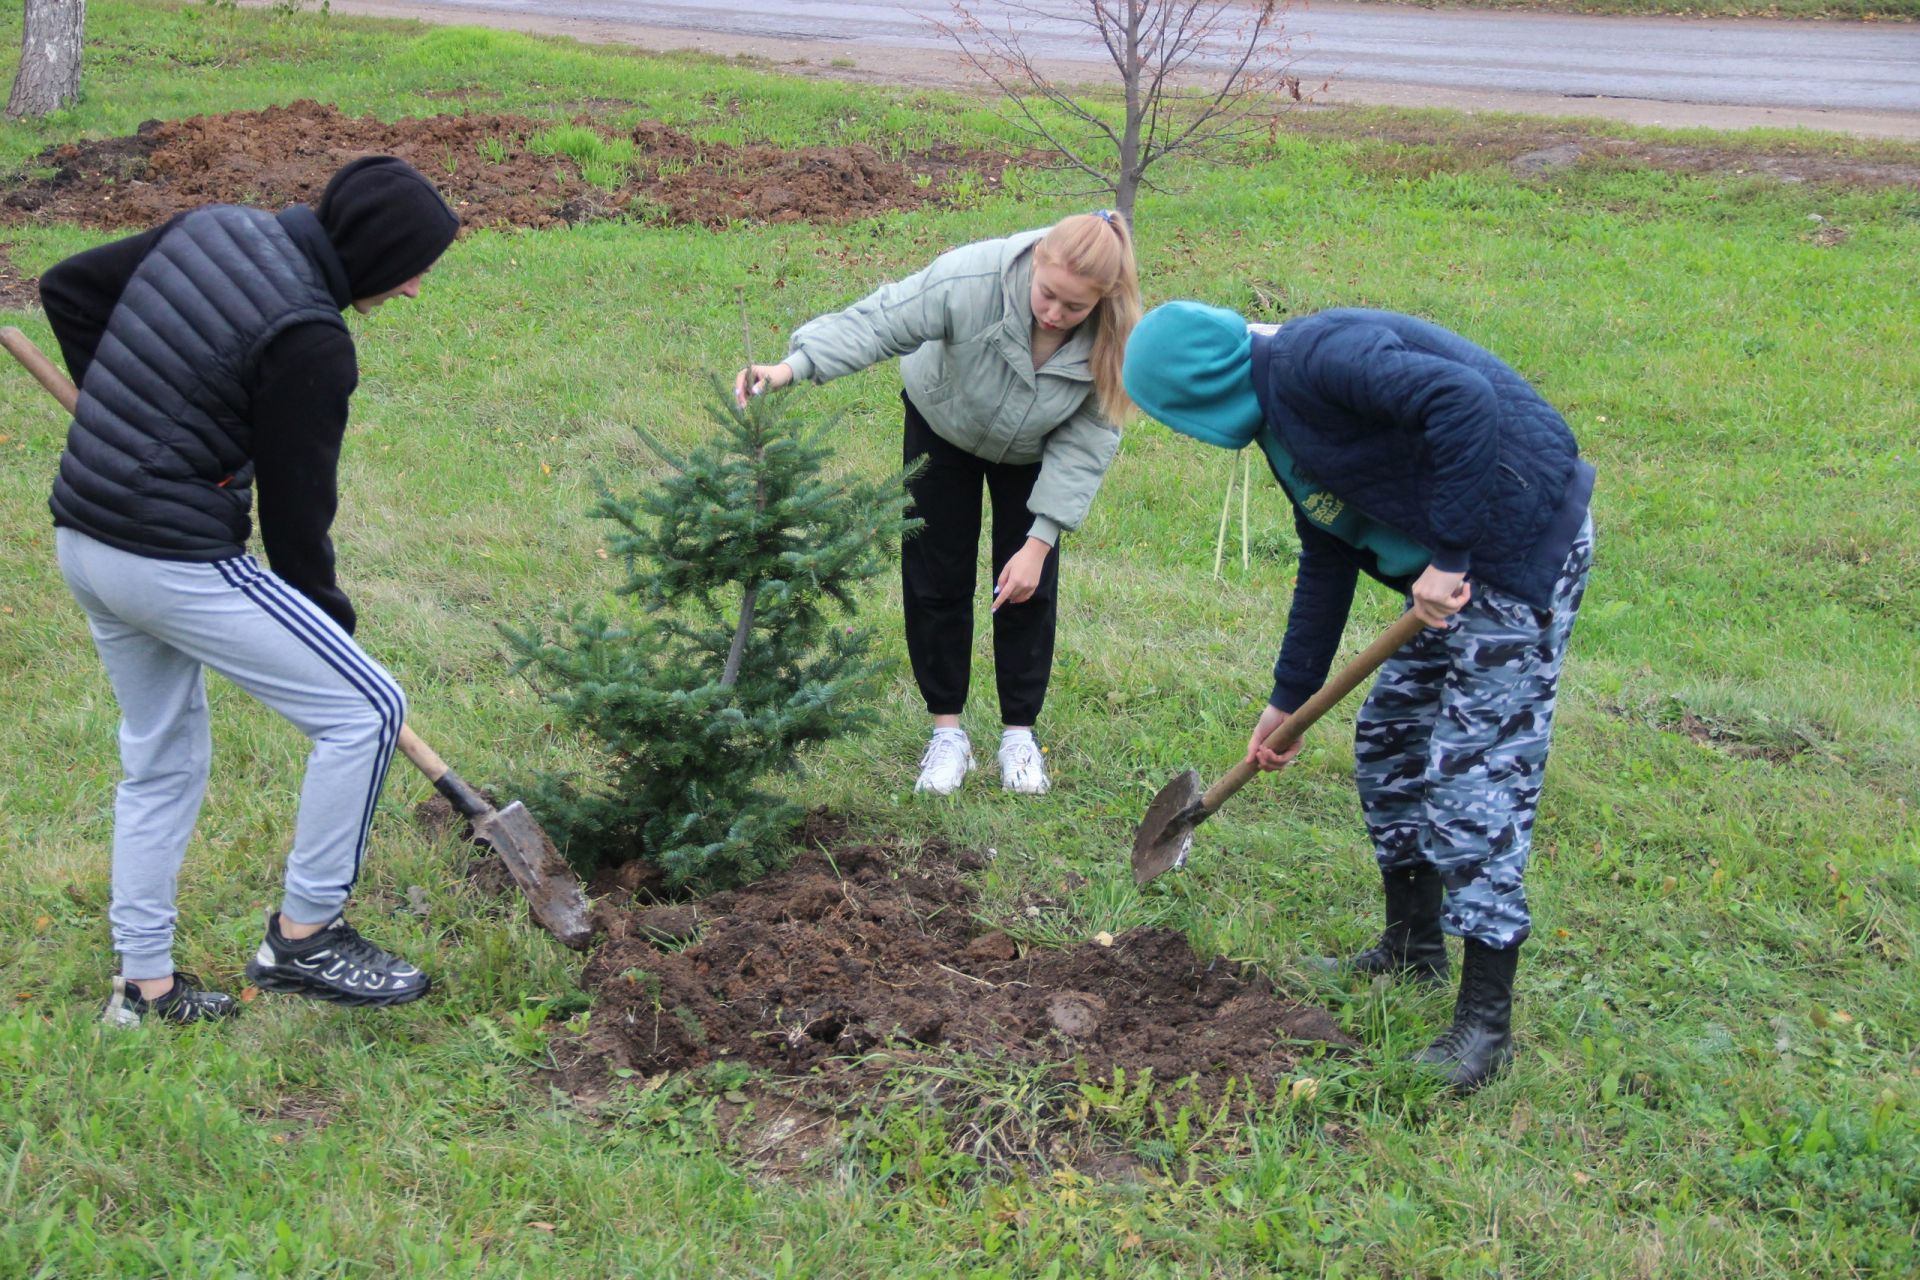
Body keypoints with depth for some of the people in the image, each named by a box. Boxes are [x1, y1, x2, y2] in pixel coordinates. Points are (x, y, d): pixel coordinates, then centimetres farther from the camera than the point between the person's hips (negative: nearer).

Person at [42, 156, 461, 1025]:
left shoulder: (213, 229, 4)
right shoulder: (310, 343, -20)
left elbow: (67, 286, 14)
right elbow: (296, 506, -13)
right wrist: (328, 619, 2)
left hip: (82, 540, 9)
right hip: (175, 562, -9)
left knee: (161, 759, 22)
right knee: (364, 709, -1)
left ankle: (144, 984, 28)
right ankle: (303, 937, 8)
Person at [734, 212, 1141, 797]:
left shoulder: (1115, 333, -33)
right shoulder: (974, 278, -42)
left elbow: (1087, 442, -26)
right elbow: (877, 322, -41)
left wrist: (1040, 541, -28)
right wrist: (794, 366, -57)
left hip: (1032, 452, 1)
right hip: (942, 424, -1)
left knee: (1028, 588, 1)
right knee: (936, 579, 3)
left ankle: (1019, 732, 17)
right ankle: (947, 730, 16)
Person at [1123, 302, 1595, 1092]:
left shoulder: (1316, 359, -20)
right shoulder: (1280, 409, 12)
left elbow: (1465, 400, -34)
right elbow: (1326, 564, 21)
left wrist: (1448, 556, -29)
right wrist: (1288, 699, 25)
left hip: (1524, 550, -11)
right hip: (1453, 564, 11)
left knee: (1474, 776, -9)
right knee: (1389, 742, 18)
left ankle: (1485, 1021, -1)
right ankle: (1414, 946, 36)